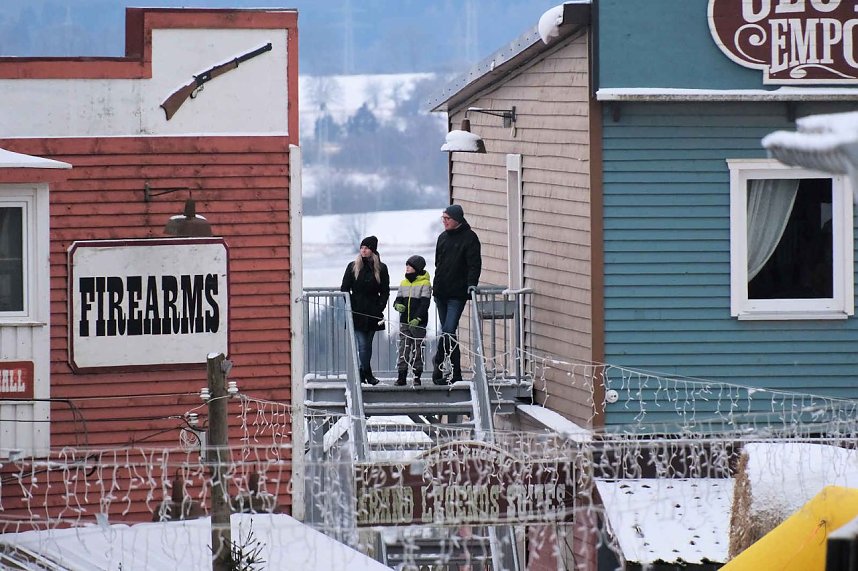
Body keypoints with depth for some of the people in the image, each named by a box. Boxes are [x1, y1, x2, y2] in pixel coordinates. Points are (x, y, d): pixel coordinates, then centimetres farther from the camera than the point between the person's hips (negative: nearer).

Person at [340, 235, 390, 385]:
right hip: (357, 311, -2)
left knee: (368, 344, 8)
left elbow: (385, 291, 8)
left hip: (373, 312, 2)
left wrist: (380, 307, -5)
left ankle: (362, 373, 16)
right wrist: (350, 306, -5)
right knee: (362, 344, -10)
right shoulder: (353, 267, 4)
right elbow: (345, 288, 6)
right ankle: (367, 373, -4)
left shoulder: (381, 269, 6)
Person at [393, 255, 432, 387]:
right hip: (405, 322, 5)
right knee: (403, 348, 1)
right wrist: (397, 305, -11)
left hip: (419, 323, -5)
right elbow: (398, 300, 14)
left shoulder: (425, 284, -6)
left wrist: (417, 319, -22)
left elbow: (424, 304, -13)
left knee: (417, 349, 1)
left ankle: (417, 376, 7)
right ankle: (401, 377, 3)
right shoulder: (404, 283, 12)